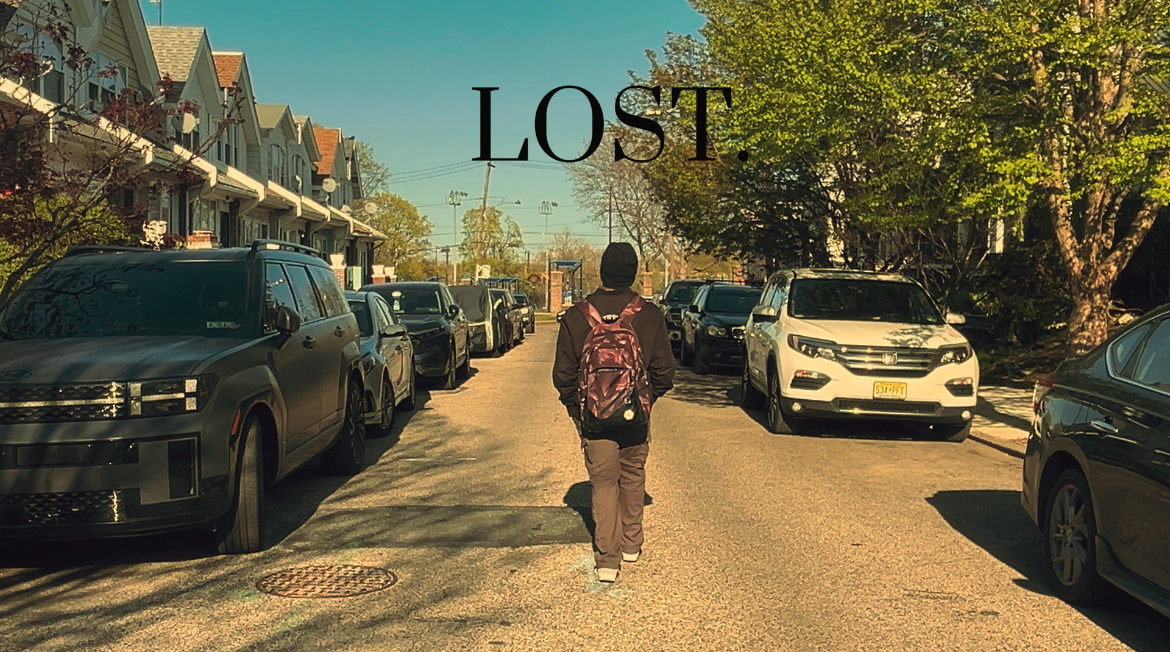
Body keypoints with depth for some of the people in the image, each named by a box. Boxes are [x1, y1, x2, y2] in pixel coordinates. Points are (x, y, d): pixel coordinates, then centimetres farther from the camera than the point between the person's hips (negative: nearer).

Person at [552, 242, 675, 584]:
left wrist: (575, 406, 11)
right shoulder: (650, 315, -7)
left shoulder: (576, 316, -8)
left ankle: (608, 558, -1)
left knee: (603, 482, 5)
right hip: (636, 414, 1)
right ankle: (631, 544, 30)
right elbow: (663, 372, -3)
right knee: (632, 477, 18)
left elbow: (563, 374, -4)